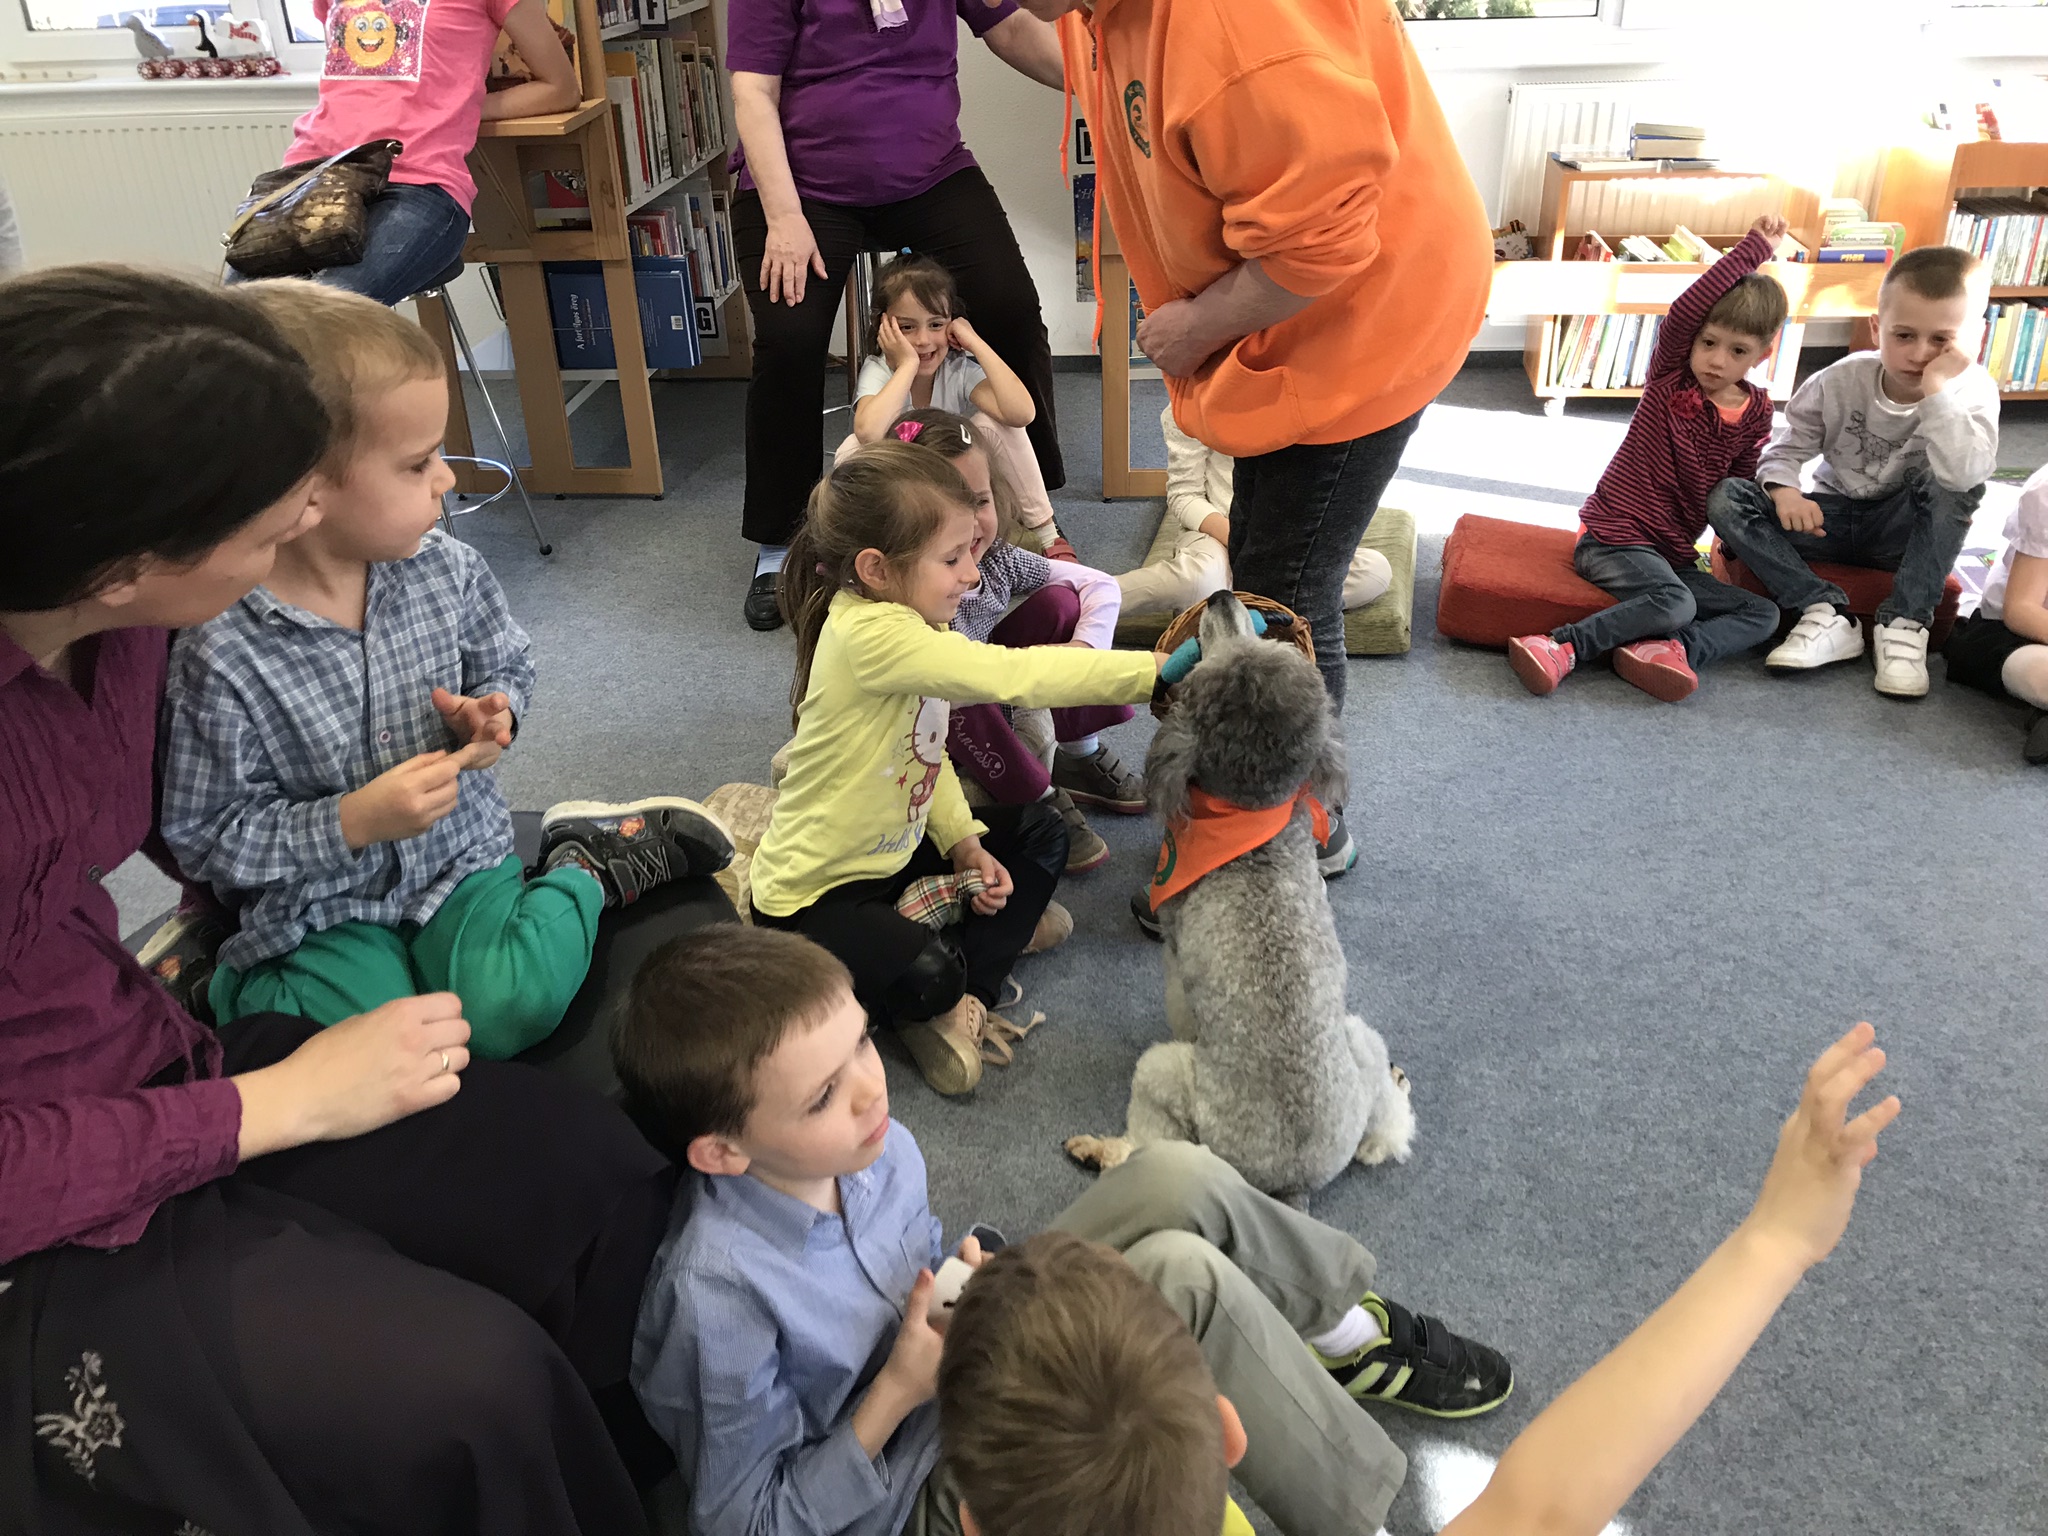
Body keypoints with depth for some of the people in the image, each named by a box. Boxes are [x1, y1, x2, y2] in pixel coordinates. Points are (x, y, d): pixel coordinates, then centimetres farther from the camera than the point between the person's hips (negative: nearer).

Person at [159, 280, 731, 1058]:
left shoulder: (447, 571, -8)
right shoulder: (220, 653, -22)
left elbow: (505, 666, 12)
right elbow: (208, 838, -14)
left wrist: (492, 714, -11)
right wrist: (353, 823, -24)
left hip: (458, 850, 3)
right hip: (317, 906, -3)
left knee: (511, 1007, -22)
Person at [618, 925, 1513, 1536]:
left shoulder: (870, 1147, -11)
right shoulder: (720, 1294, -31)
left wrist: (976, 1281, -11)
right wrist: (895, 1395, -27)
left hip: (969, 1361, 7)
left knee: (1176, 1178, -10)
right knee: (1183, 1278, -24)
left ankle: (1348, 1331, 14)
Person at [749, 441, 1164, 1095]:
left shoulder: (913, 625, -2)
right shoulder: (868, 635, -33)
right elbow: (1011, 675, -40)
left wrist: (963, 840, -10)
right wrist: (1159, 670, -39)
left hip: (894, 851, 10)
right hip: (813, 895, -10)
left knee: (1038, 832, 10)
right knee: (927, 974, -34)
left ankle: (966, 996, 3)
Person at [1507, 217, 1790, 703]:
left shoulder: (1755, 412, 6)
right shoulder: (1670, 377, -4)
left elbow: (1738, 488, 16)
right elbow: (1684, 312, -23)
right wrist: (1753, 249, -21)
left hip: (1675, 558, 6)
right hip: (1612, 542, -6)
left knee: (1764, 614, -6)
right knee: (1673, 603, -33)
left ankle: (1666, 648, -27)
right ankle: (1563, 647, -31)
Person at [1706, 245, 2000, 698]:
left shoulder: (1973, 391, -16)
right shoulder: (1842, 381, -13)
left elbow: (1962, 476, -35)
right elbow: (1787, 446, -4)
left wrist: (1938, 393, -38)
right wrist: (1784, 490, -27)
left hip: (1905, 530, -2)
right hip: (1832, 520, 2)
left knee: (1953, 485, -35)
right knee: (1725, 500, -22)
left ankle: (1905, 624, -27)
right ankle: (1828, 616, -29)